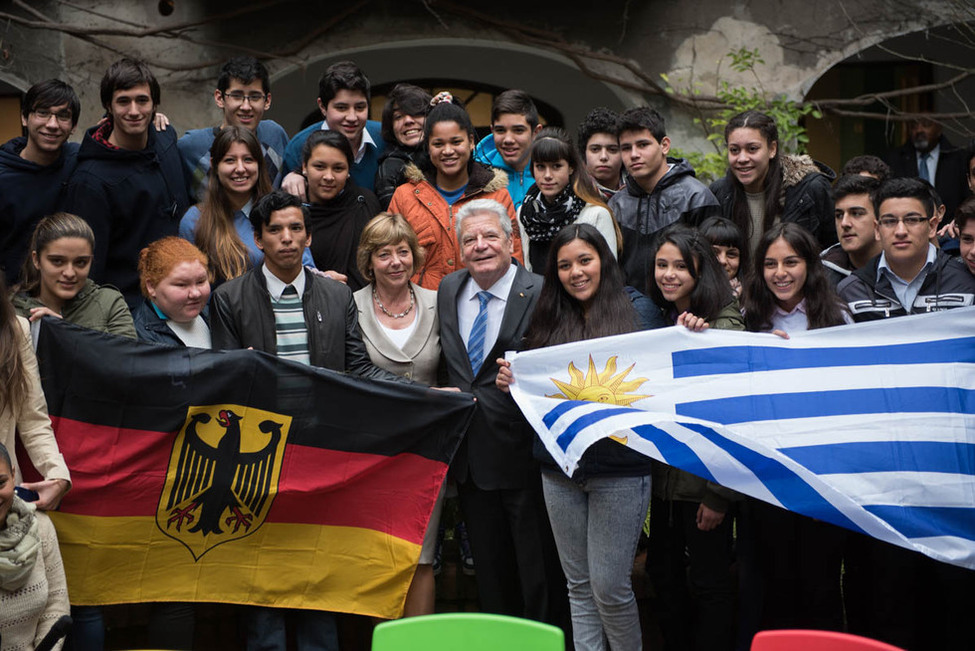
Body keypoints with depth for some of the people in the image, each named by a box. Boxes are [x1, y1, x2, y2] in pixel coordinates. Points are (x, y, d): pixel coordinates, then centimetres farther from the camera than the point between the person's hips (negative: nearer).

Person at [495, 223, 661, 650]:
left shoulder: (638, 310, 0)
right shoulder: (549, 321, 11)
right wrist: (513, 381, -5)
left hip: (619, 466, -4)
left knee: (609, 586, -4)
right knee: (578, 585, 10)